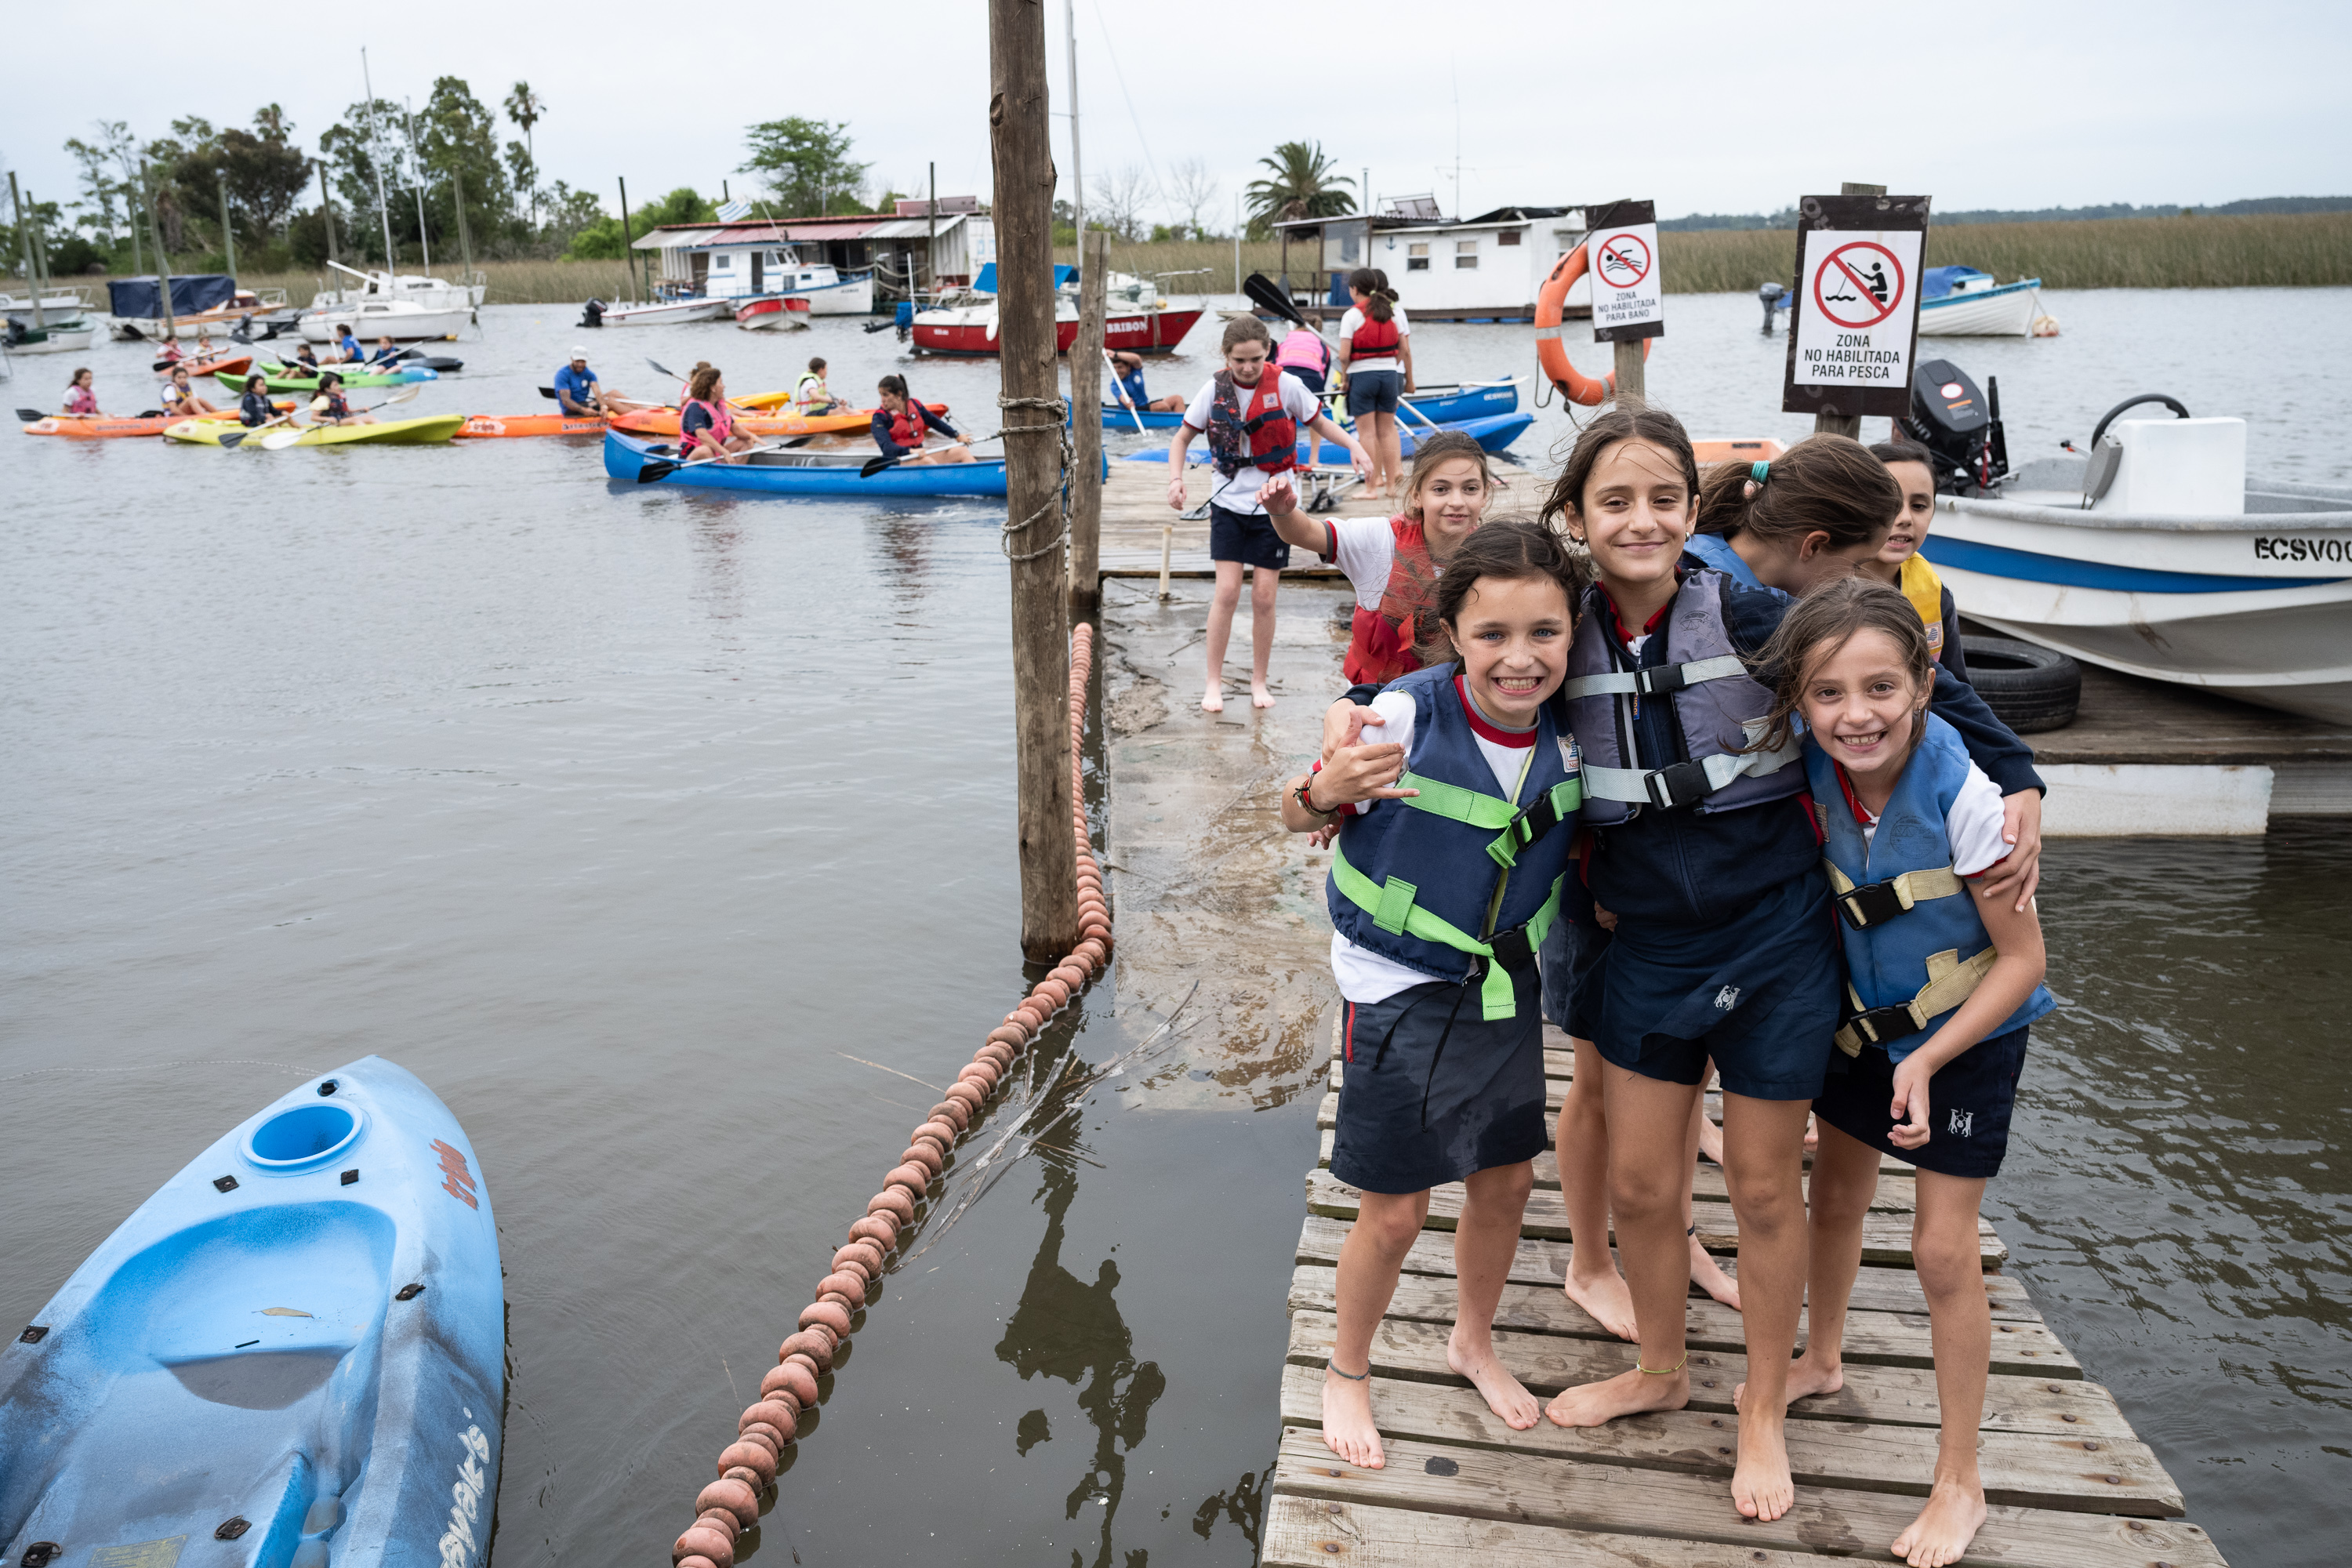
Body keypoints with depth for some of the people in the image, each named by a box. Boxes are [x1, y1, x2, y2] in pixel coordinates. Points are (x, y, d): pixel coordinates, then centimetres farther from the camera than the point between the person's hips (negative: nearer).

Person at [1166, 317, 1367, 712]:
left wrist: (1354, 446, -9)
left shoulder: (1286, 386, -7)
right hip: (1229, 502, 0)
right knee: (1227, 591, -7)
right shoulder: (1214, 389, -4)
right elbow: (1182, 438, 6)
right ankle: (1214, 683, 6)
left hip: (1275, 504, 0)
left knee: (1264, 596, 1)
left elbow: (1320, 422, 8)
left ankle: (1259, 681, 18)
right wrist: (1176, 478, -10)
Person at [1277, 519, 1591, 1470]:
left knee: (1506, 1181, 18)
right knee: (1395, 1213, 4)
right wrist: (1326, 789, -36)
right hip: (1399, 990, -5)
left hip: (1505, 987, 5)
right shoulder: (1408, 716, -24)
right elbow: (1297, 816, -14)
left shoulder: (1566, 733, -8)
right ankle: (1347, 1369, 31)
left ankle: (1473, 1342, 45)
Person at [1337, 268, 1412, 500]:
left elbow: (1344, 355, -14)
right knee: (1387, 430, 12)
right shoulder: (1395, 311, 7)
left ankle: (1372, 486, 3)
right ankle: (1392, 482, 14)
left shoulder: (1352, 315, -8)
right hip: (1391, 374, 4)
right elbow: (1405, 350, 5)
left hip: (1361, 376, -4)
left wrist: (1344, 378, 1)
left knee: (1367, 433, 1)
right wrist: (1409, 379, 13)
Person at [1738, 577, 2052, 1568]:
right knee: (1836, 1195, 20)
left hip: (1967, 1034, -5)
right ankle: (1821, 1360, 47)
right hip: (1866, 1020, 5)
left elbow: (2022, 959, -22)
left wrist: (1929, 1060, -26)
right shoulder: (1812, 770, -19)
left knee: (1943, 1252, 0)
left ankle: (1959, 1483, 18)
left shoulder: (1961, 795, -31)